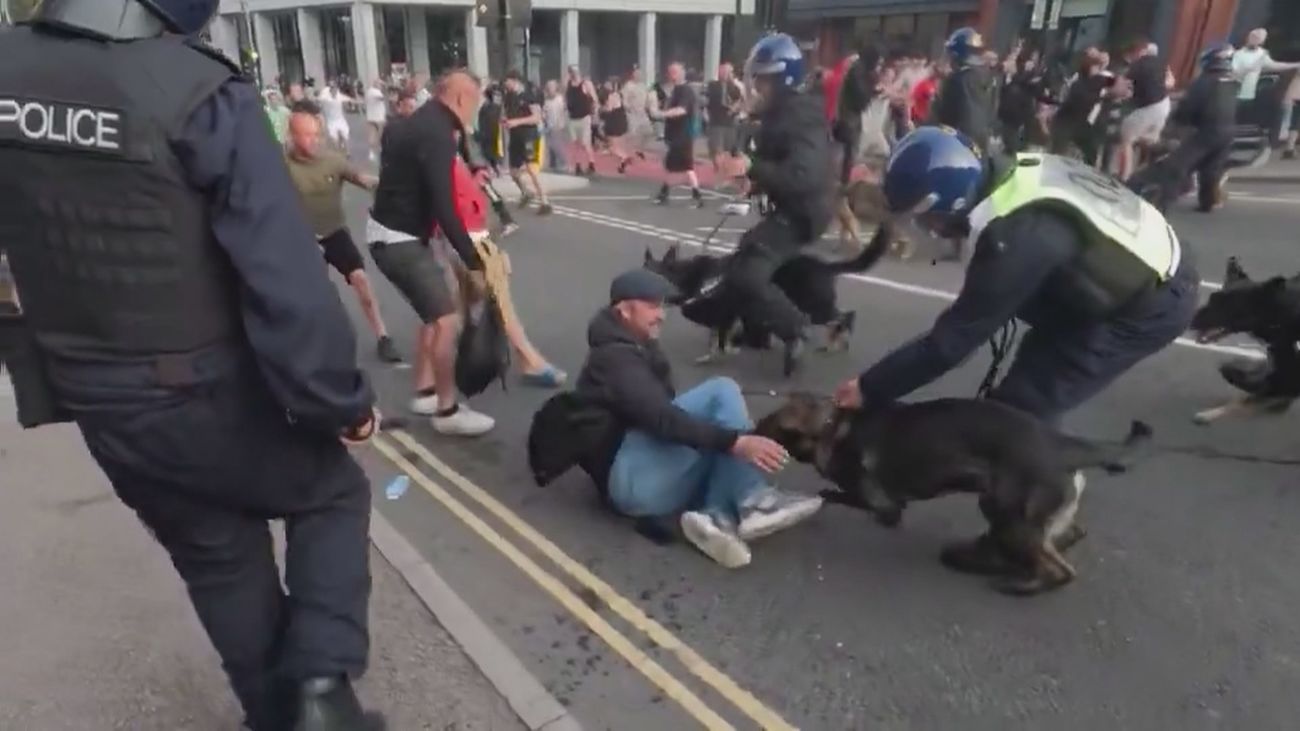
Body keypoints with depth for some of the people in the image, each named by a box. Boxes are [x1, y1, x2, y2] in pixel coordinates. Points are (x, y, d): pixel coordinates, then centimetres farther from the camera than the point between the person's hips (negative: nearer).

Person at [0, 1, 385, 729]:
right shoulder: (201, 94, -18)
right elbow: (285, 278, -22)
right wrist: (342, 399, -13)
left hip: (94, 404, 6)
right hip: (210, 398, -5)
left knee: (217, 558, 22)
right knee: (332, 493, 18)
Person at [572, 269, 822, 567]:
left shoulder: (635, 347, 20)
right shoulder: (615, 357, -12)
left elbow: (665, 410, 16)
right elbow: (662, 419, -26)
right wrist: (735, 441, -33)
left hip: (655, 472, 10)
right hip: (629, 478, -10)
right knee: (722, 392, -17)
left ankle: (718, 515, -23)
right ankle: (753, 501, -24)